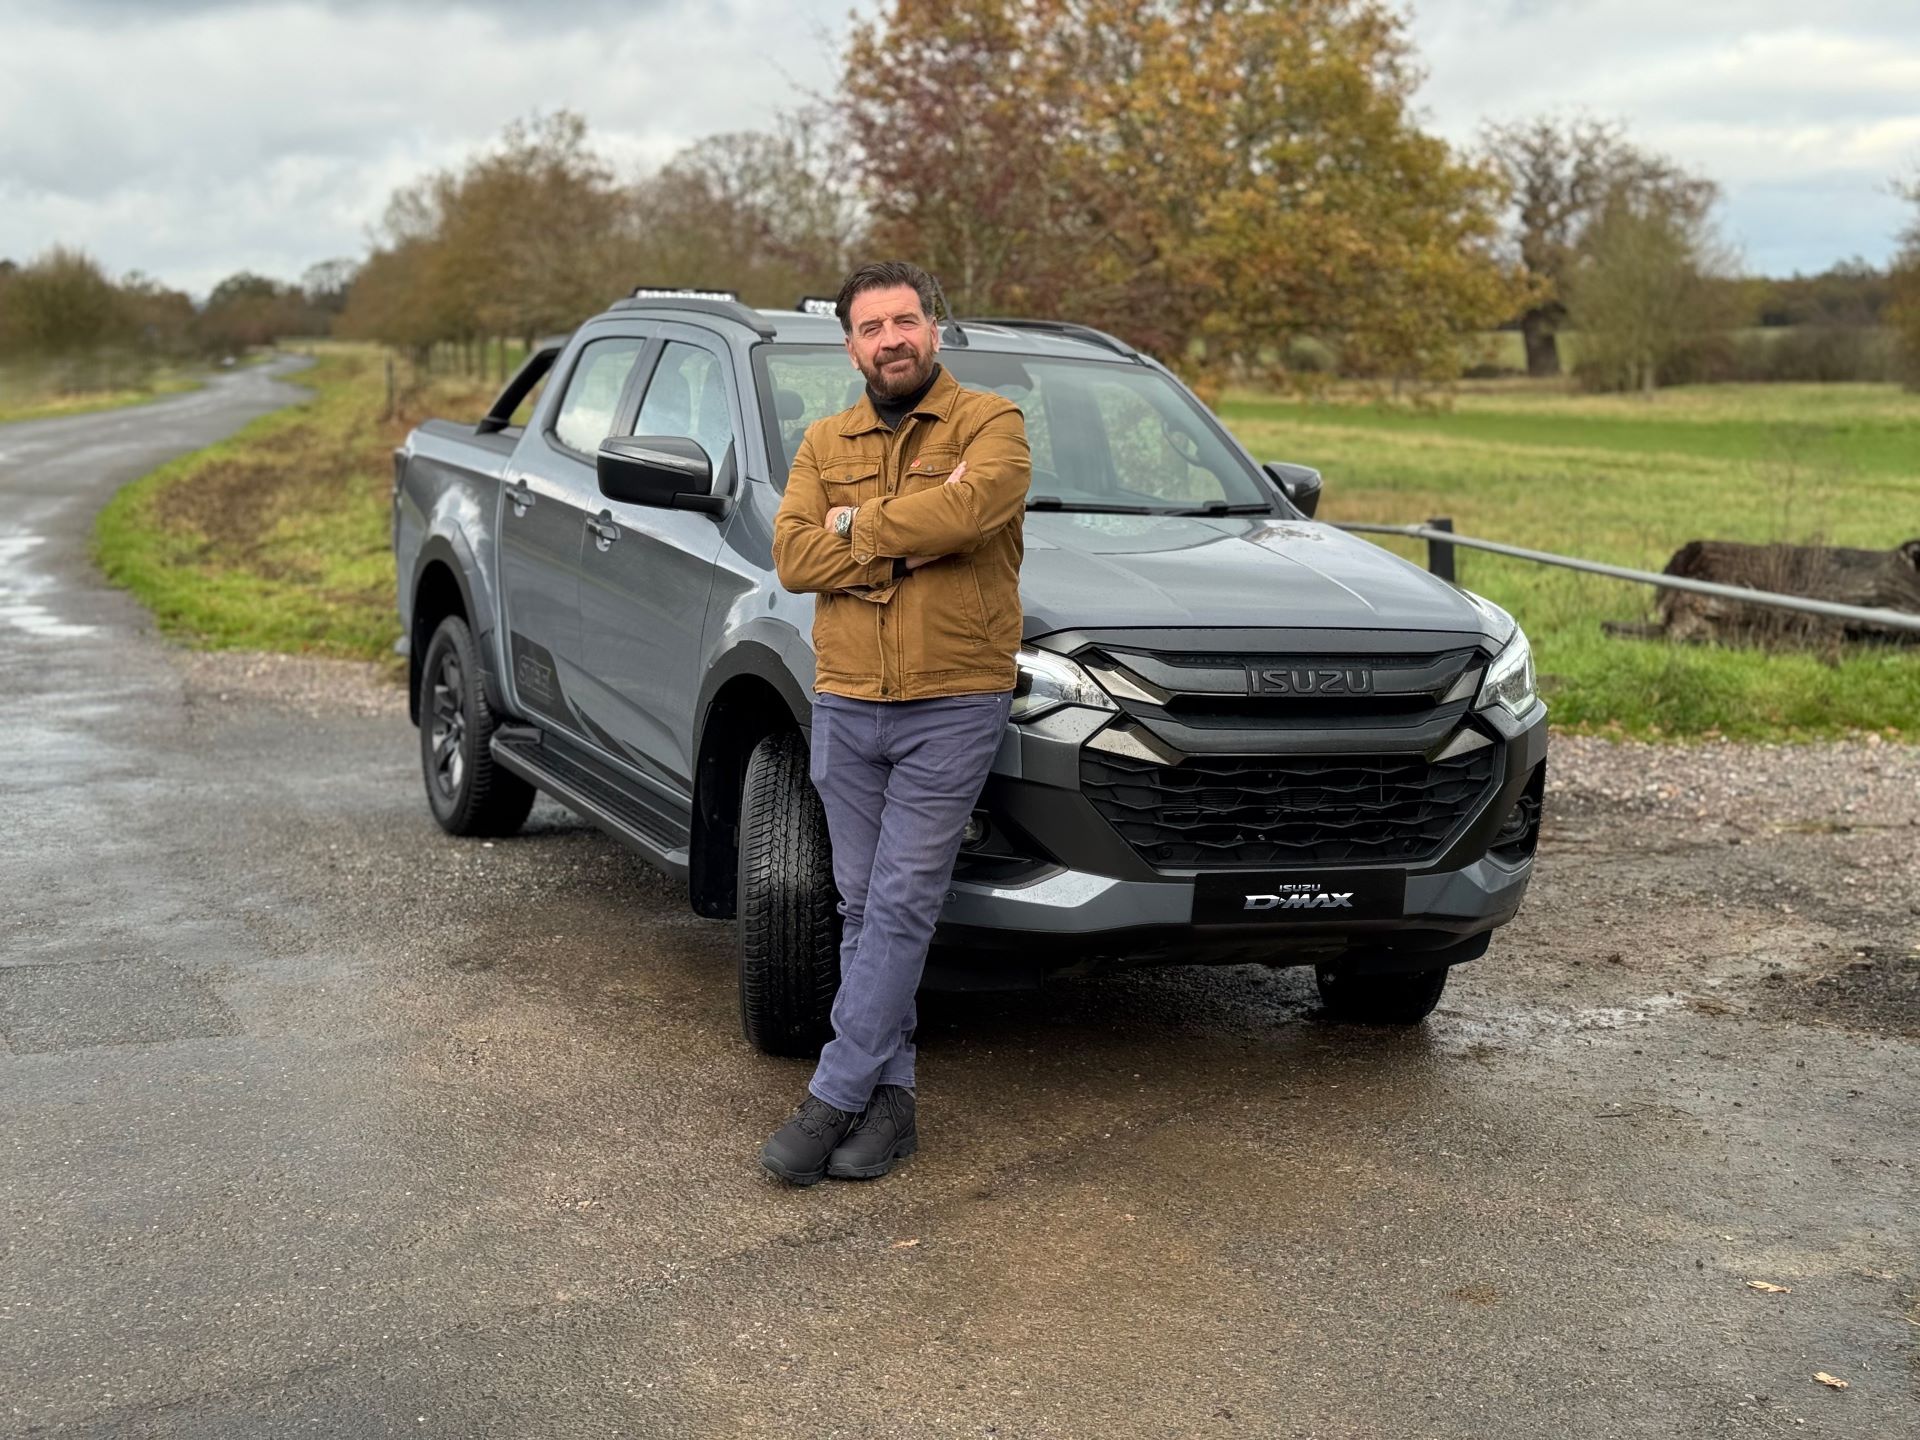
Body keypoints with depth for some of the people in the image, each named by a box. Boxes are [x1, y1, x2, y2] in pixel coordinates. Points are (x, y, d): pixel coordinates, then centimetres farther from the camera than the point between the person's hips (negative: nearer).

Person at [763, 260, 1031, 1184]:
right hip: (843, 706, 5)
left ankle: (834, 1099, -4)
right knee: (863, 908, 7)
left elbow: (974, 503, -22)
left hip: (952, 708, -5)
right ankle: (890, 1097, 15)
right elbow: (794, 555, -2)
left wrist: (856, 526, -11)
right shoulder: (824, 443, 13)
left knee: (900, 907, -6)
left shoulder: (989, 424, 0)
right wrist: (913, 544, -12)